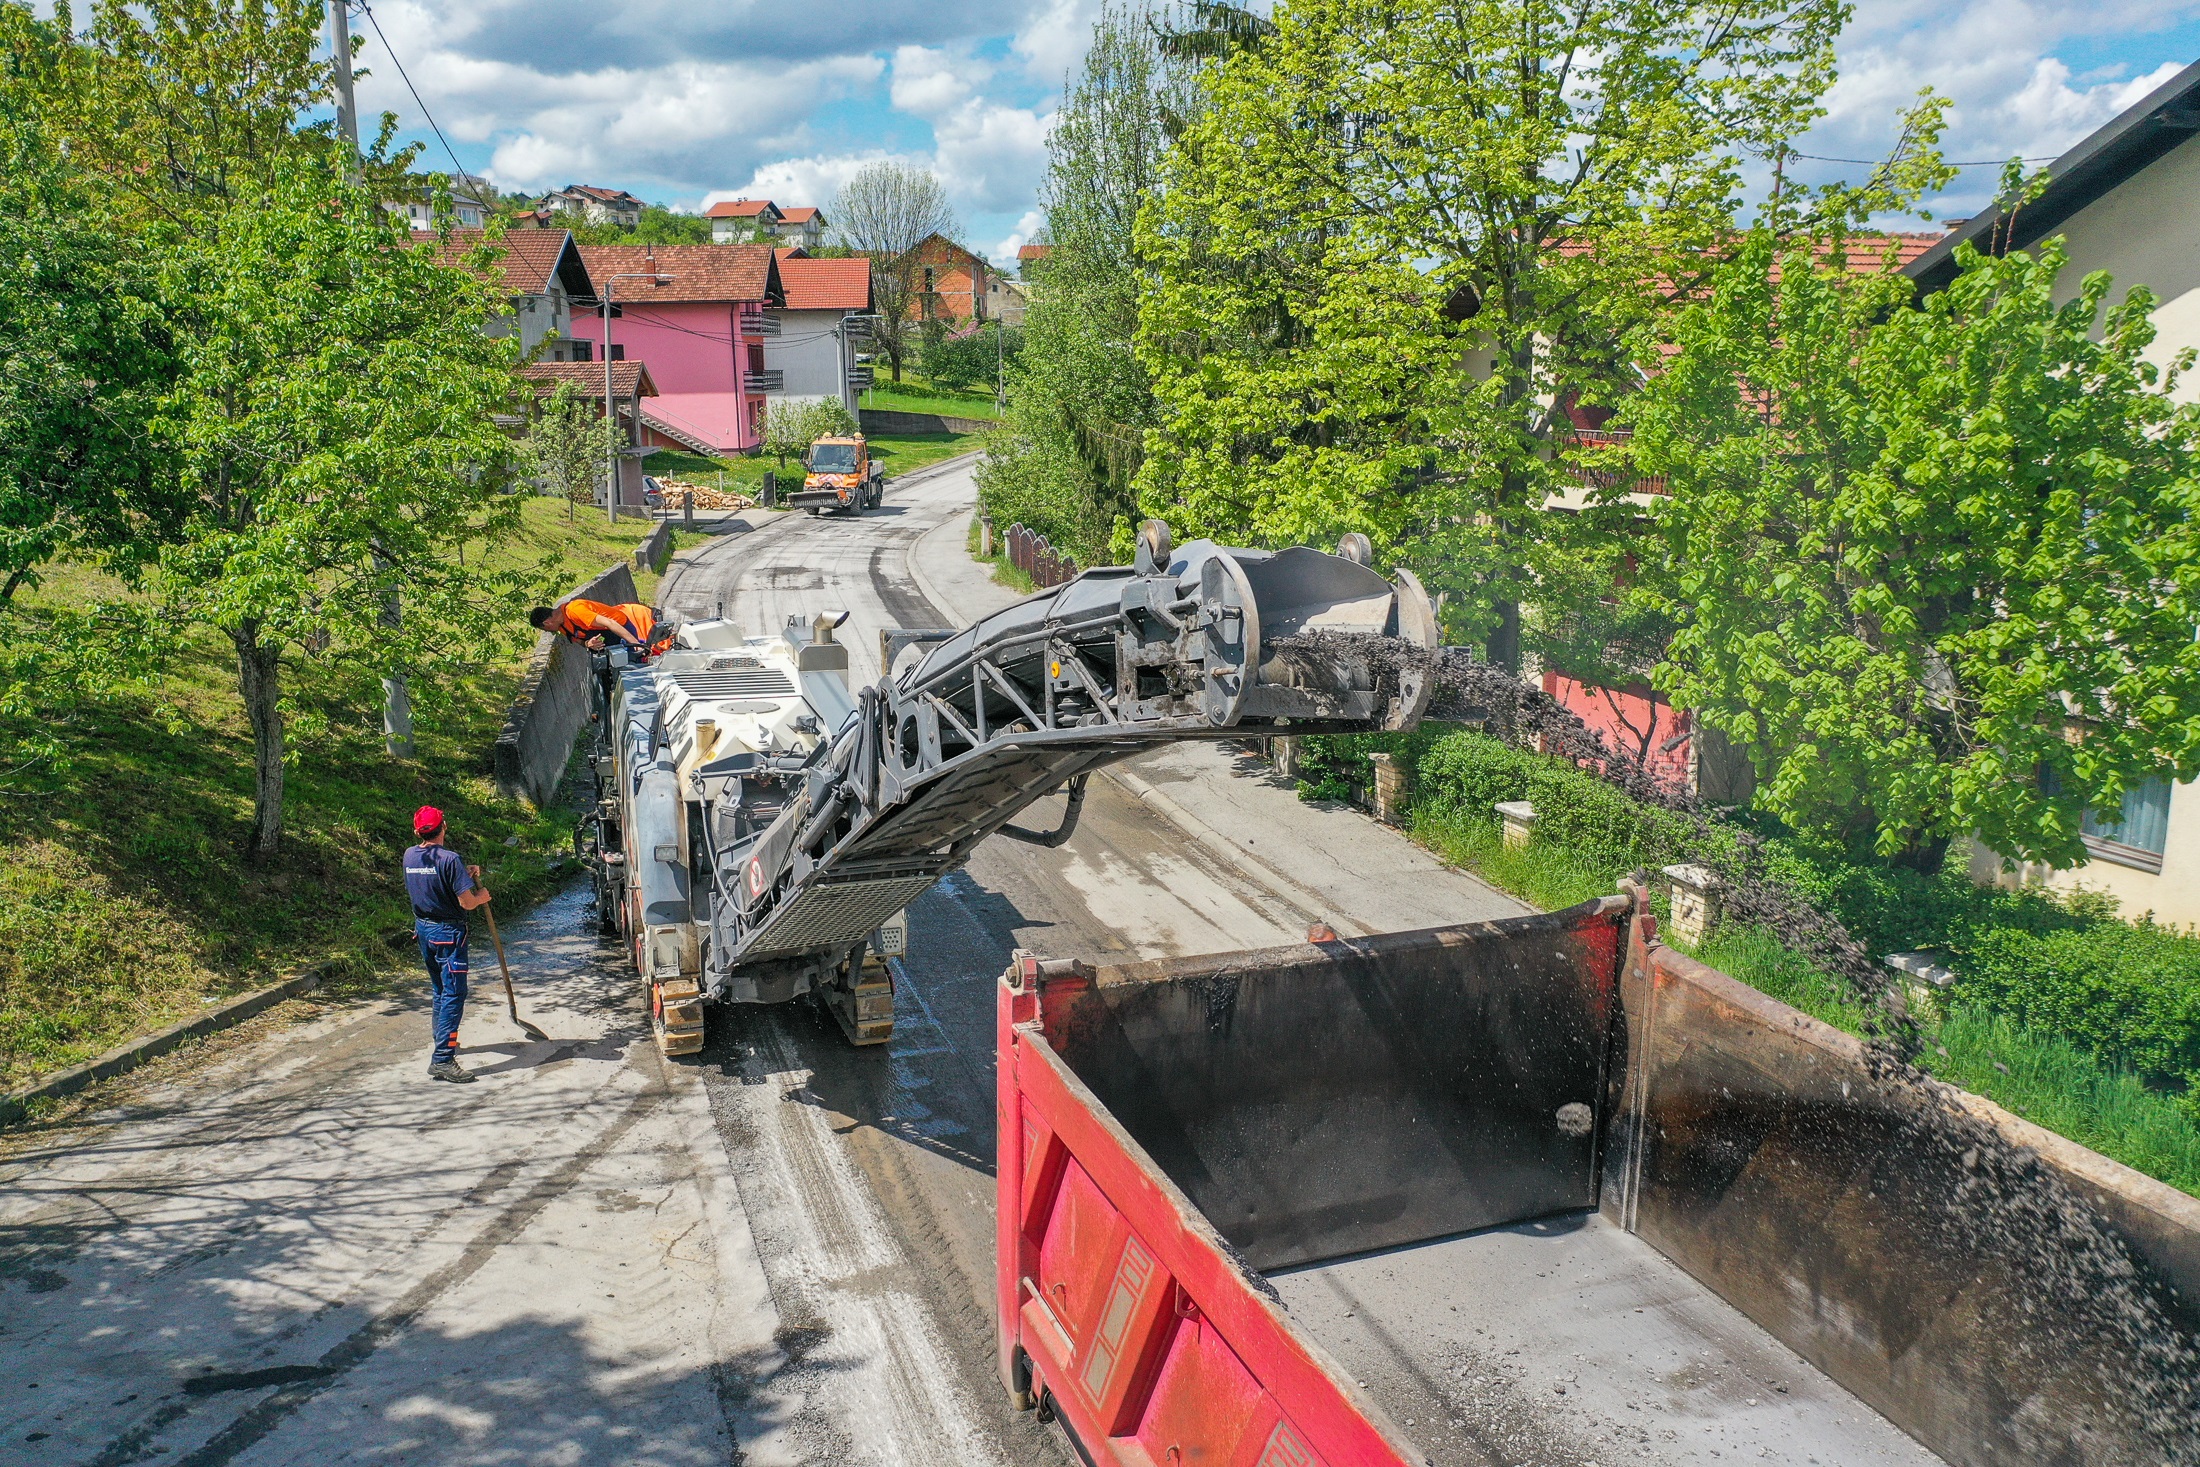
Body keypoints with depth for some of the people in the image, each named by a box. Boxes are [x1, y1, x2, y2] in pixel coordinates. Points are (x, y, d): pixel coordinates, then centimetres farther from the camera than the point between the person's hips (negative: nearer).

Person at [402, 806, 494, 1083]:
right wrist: (482, 896, 1)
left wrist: (464, 874, 13)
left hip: (423, 929, 8)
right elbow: (467, 903, -20)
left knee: (438, 989, 24)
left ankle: (441, 1041, 40)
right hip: (448, 931, -8)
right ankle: (442, 1059, -13)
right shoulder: (449, 859, -20)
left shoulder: (409, 856, 3)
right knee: (453, 994, -7)